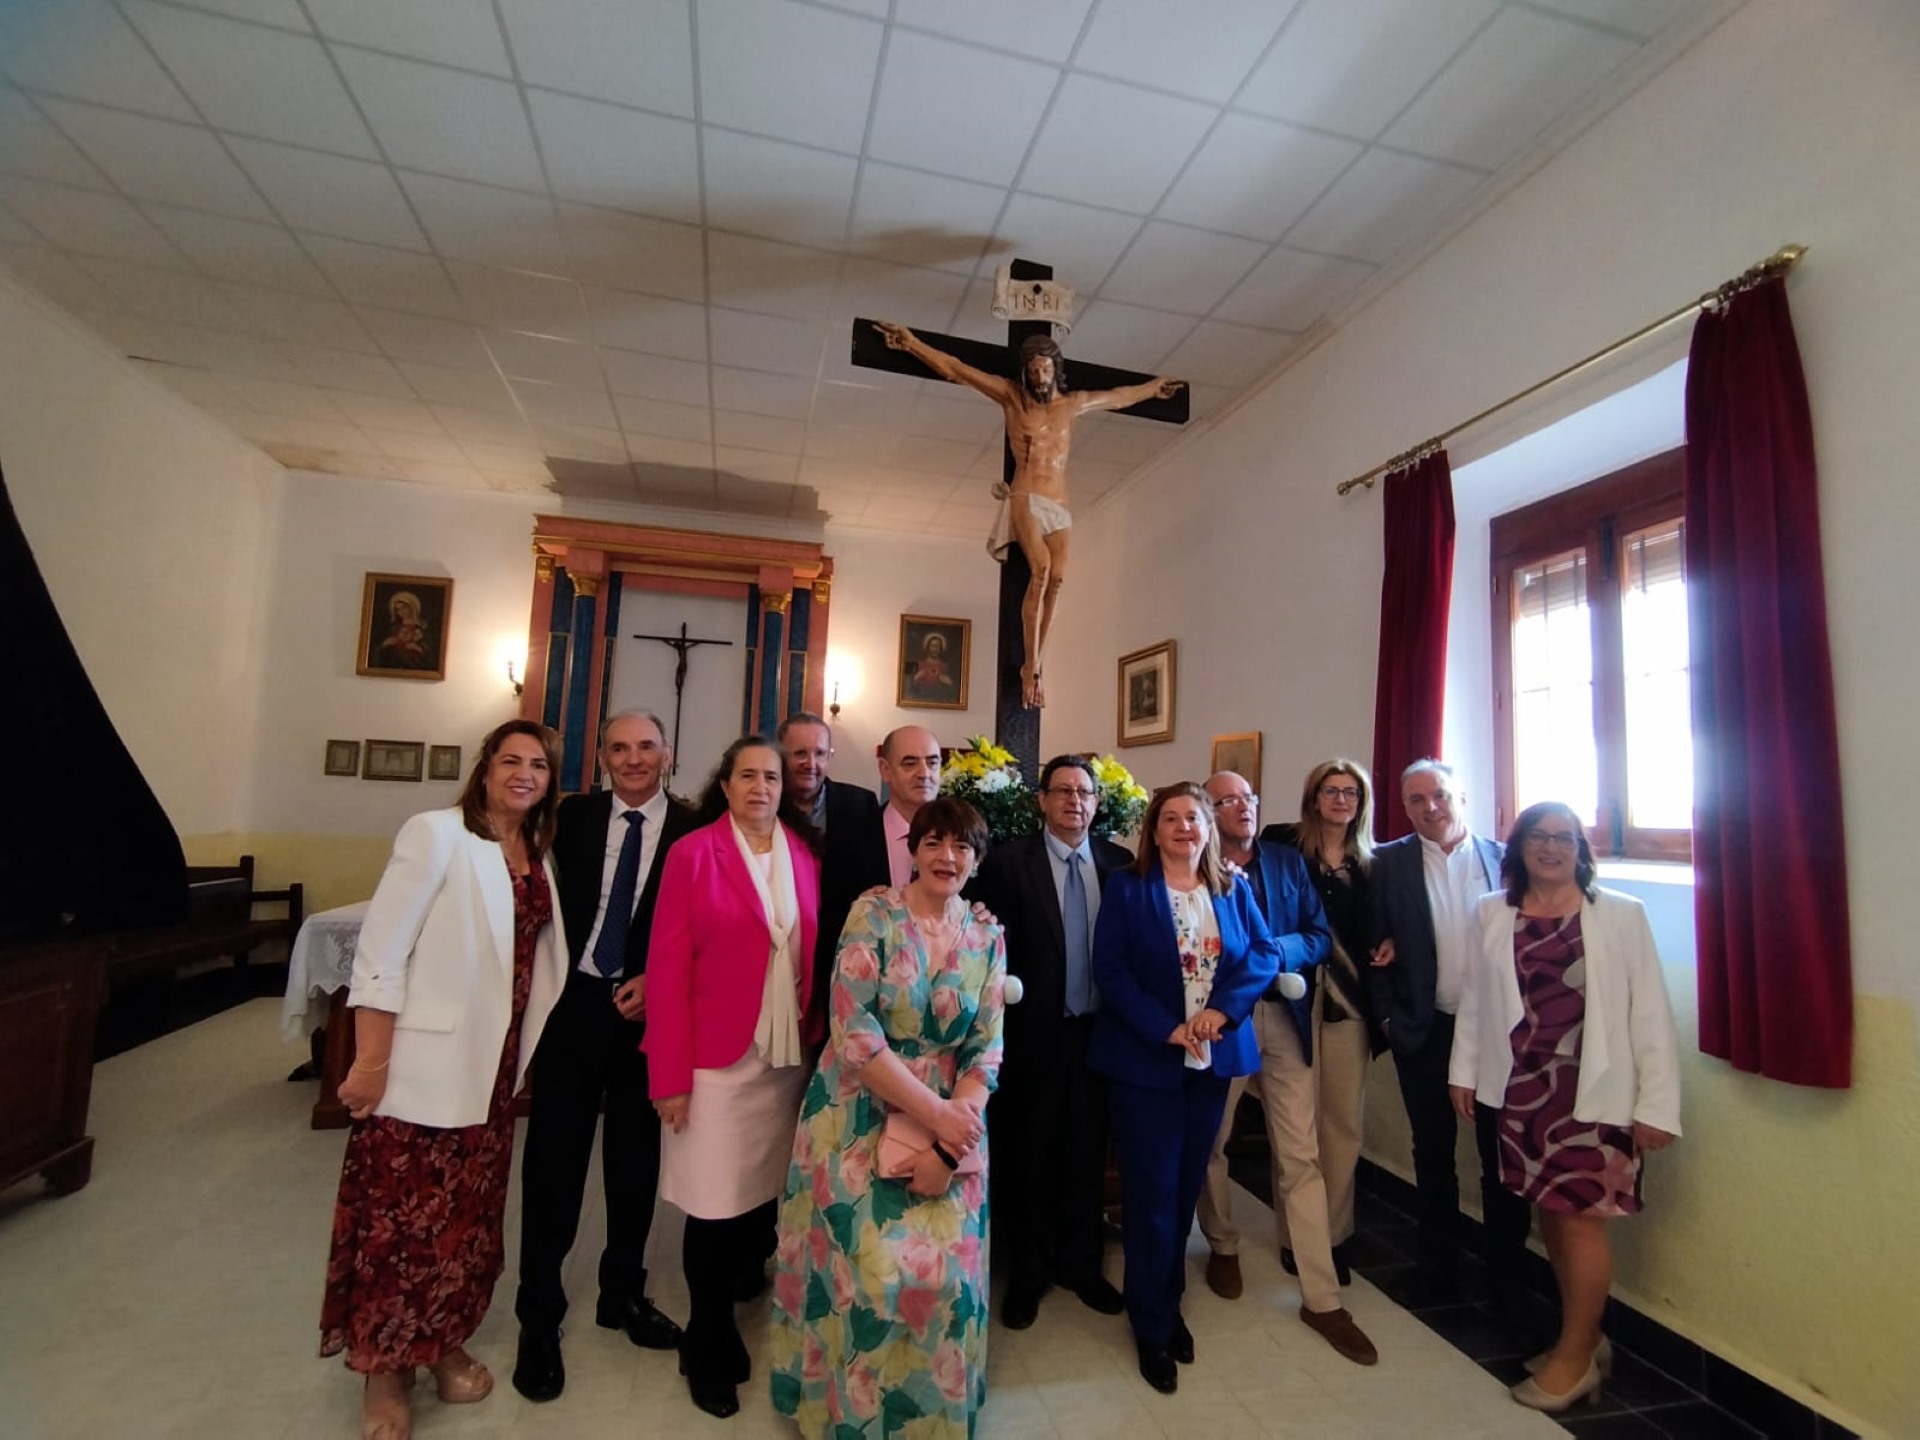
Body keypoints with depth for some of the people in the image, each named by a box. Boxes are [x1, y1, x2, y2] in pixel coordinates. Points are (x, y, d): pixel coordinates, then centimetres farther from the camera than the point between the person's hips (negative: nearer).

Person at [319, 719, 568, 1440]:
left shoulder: (539, 855, 6)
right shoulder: (436, 833, -11)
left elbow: (533, 956, 8)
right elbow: (379, 952, -14)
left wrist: (518, 1055, 6)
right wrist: (371, 1059, -15)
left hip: (490, 1068, 6)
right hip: (422, 1065, -5)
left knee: (467, 1214, 17)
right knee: (401, 1215, 7)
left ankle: (444, 1344, 37)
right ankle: (384, 1368, 28)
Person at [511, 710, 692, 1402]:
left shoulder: (695, 829, -6)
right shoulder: (573, 816, 0)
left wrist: (657, 981, -12)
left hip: (649, 1011, 0)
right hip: (574, 1002, 1)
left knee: (636, 1161, 16)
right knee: (553, 1164, 9)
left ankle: (623, 1293, 38)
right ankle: (540, 1317, 29)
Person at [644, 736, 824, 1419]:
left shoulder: (805, 853, 3)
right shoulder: (691, 853, -7)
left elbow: (815, 953, 6)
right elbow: (667, 968, -9)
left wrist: (817, 1042, 0)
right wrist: (670, 1076, -11)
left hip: (789, 1055, 4)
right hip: (717, 1057, -3)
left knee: (768, 1188, 16)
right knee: (715, 1204, 7)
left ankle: (746, 1283, 46)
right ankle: (710, 1345, 32)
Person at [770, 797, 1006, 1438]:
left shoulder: (987, 938, -2)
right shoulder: (873, 913, -13)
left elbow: (986, 1050, -3)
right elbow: (853, 1032, -18)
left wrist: (947, 1144, -14)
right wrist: (934, 1113, -18)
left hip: (952, 1121, 3)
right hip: (859, 1117, -2)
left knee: (942, 1271, 4)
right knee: (866, 1269, 1)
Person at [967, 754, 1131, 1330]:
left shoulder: (1121, 863, 1)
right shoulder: (1008, 861, -8)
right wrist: (1001, 1007, -12)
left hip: (1099, 1029, 3)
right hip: (1035, 1031, -3)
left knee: (1087, 1152, 17)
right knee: (1026, 1154, 13)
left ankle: (1081, 1264, 39)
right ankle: (1025, 1274, 34)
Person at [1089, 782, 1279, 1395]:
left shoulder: (1233, 889, 5)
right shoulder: (1126, 887, -7)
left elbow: (1265, 954, -2)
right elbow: (1109, 969, -12)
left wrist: (1222, 1008, -17)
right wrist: (1167, 1029, -19)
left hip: (1214, 1057, 4)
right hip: (1146, 1058, -4)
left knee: (1187, 1184, 17)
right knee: (1152, 1190, 4)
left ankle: (1170, 1303, 37)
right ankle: (1153, 1327, 24)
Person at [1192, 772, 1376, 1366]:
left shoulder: (1288, 862, 7)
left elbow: (1319, 935, 3)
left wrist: (1280, 951, -15)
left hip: (1282, 1017, 2)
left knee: (1300, 1155, 3)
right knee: (1210, 1142, 15)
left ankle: (1322, 1298, 15)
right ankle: (1222, 1246, 39)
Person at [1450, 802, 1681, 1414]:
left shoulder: (1622, 914, -4)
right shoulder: (1491, 913, 4)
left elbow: (1650, 1012, -5)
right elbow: (1474, 996, 8)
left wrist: (1656, 1104, -8)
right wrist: (1464, 1071, 7)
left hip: (1593, 1090, -3)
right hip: (1519, 1087, 3)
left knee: (1579, 1215, 1)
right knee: (1548, 1211, 12)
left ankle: (1575, 1354, 20)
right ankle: (1584, 1336, 31)